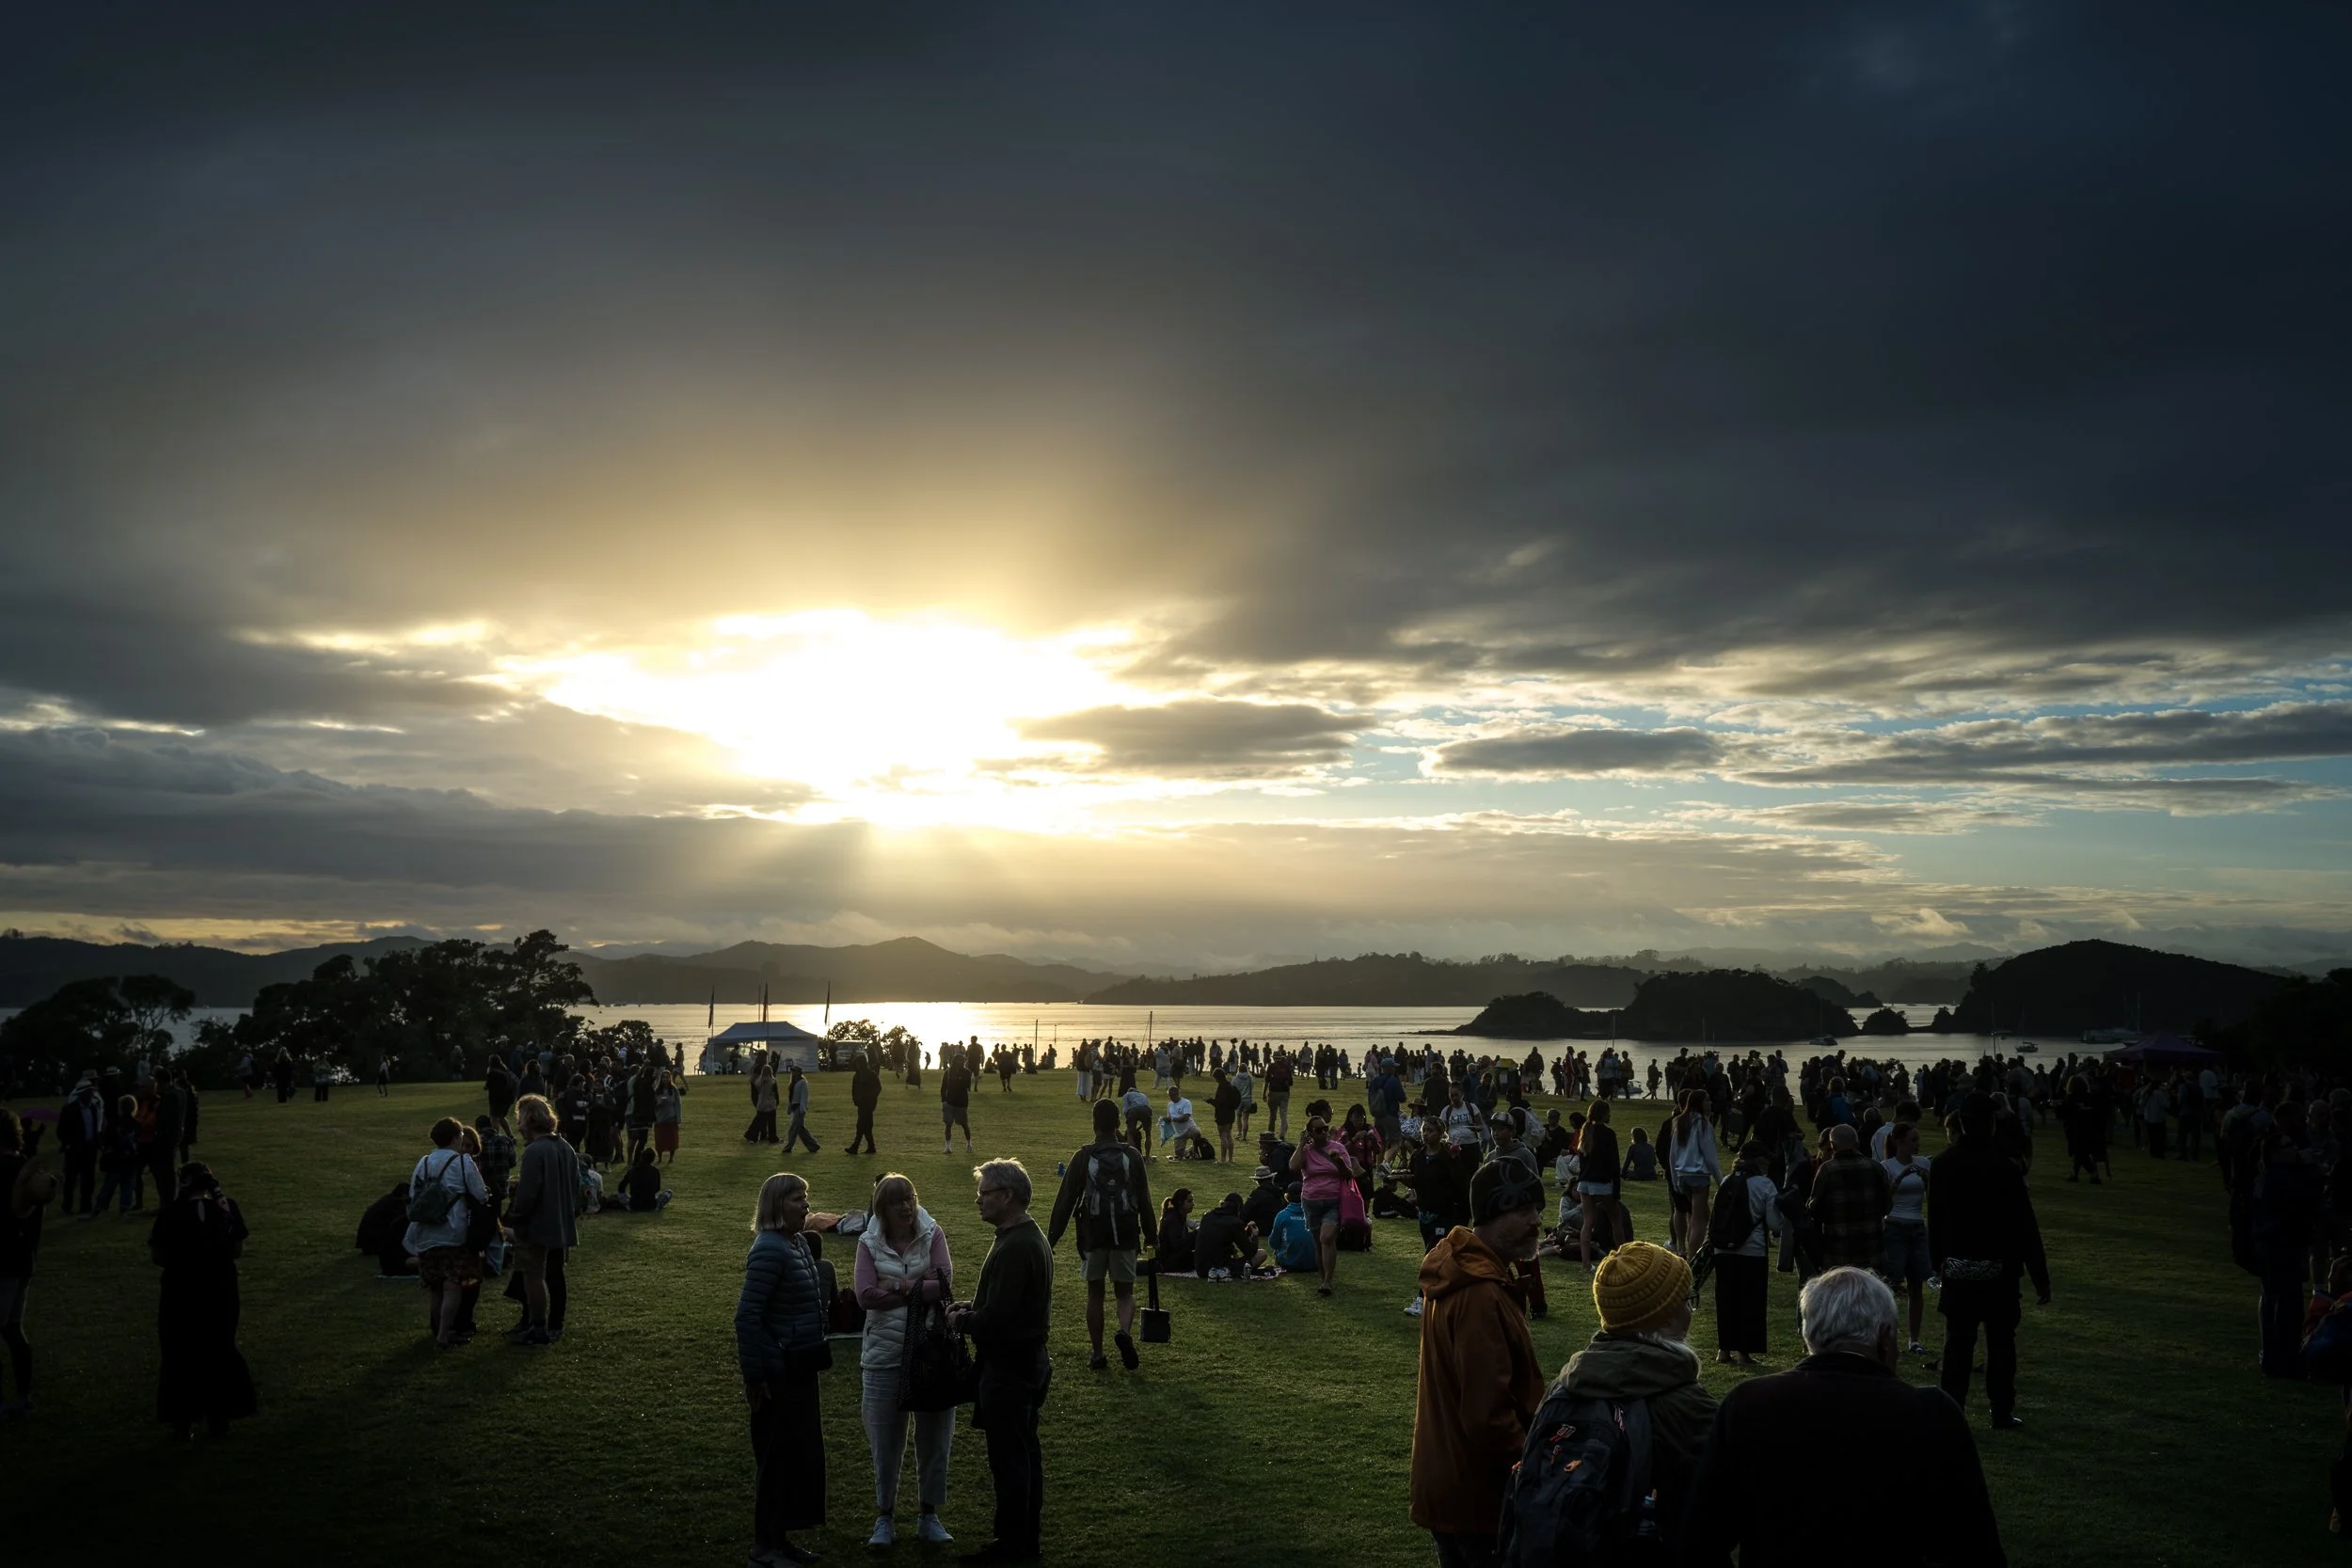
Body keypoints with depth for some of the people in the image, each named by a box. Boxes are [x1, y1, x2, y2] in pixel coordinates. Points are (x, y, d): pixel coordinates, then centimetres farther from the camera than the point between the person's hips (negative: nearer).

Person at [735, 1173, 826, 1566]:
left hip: (800, 1369, 9)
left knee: (801, 1453, 16)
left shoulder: (798, 1242, 8)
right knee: (777, 1456, 1)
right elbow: (746, 1316, -23)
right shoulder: (770, 1250, -20)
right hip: (778, 1372, -9)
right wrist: (754, 1375, -21)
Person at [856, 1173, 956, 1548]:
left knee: (934, 1439, 10)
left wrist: (897, 1285, -15)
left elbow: (944, 1282, -15)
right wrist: (919, 1292, -14)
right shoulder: (869, 1242, -1)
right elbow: (866, 1295, -13)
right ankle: (885, 1517, 26)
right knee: (886, 1442, 10)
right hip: (886, 1354, 0)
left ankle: (929, 1517, 25)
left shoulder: (932, 1234, -1)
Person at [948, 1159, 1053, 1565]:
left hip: (1008, 1367, -10)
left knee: (1008, 1459, 0)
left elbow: (997, 1317, -26)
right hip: (1029, 1361, 10)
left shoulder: (1014, 1248, -24)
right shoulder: (1033, 1238, 9)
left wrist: (960, 1320, -9)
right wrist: (968, 1308, 5)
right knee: (1025, 1453, 17)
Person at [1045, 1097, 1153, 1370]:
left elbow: (1065, 1202, -4)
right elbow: (1144, 1202, 3)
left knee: (1095, 1293, 12)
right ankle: (1125, 1332, -16)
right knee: (1125, 1292, 12)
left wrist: (1051, 1239, 2)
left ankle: (1097, 1354, 14)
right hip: (1126, 1235, 1)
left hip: (1093, 1235, -1)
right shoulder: (1132, 1157, -1)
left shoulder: (1082, 1158, -5)